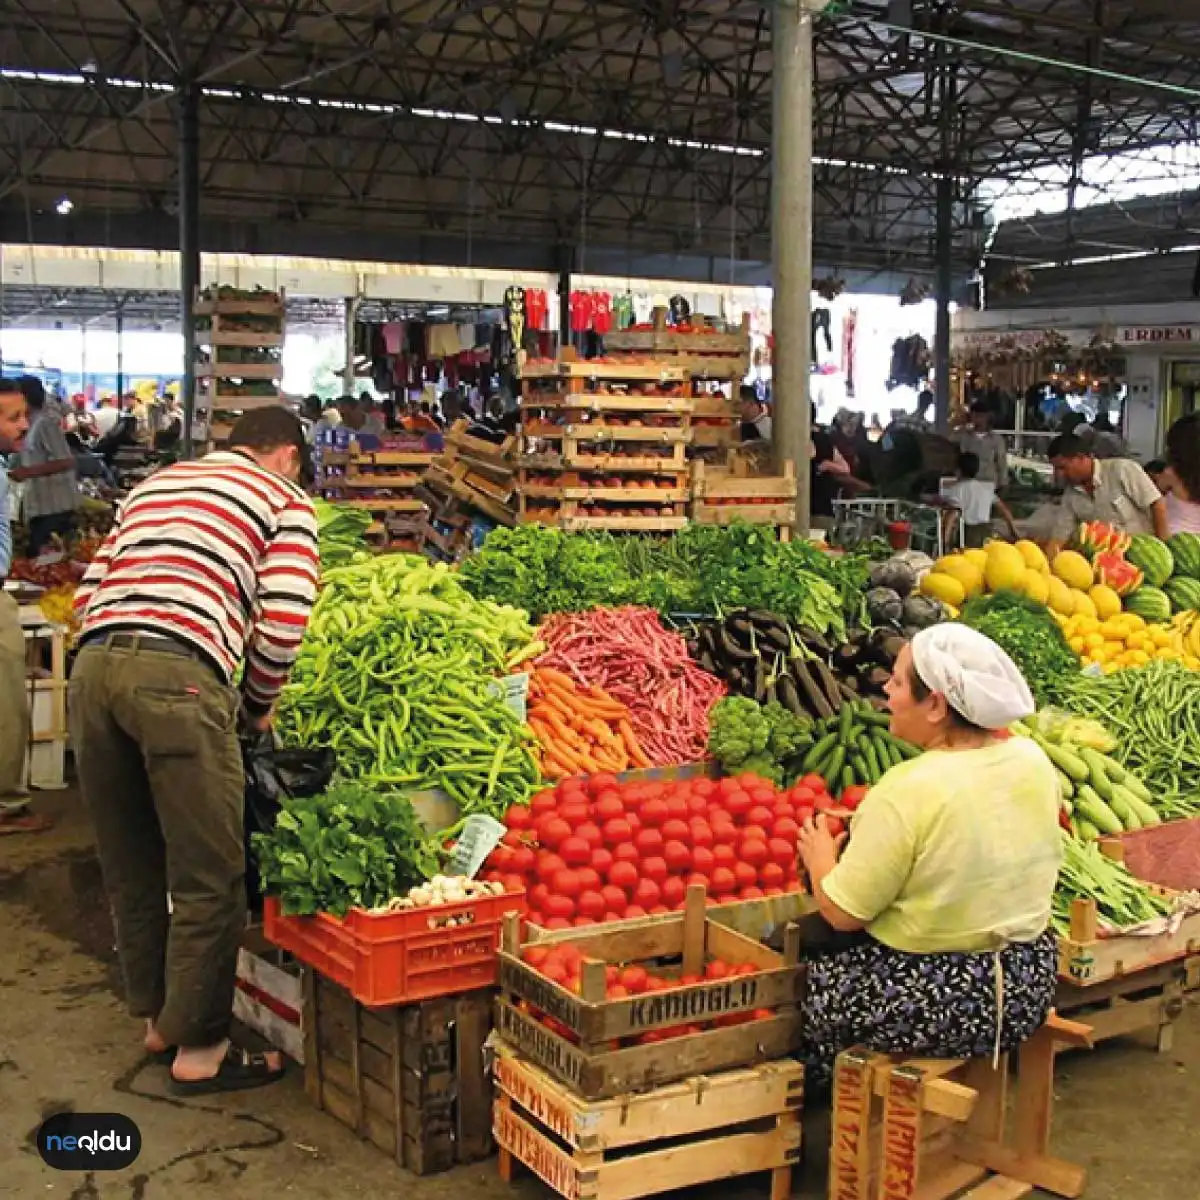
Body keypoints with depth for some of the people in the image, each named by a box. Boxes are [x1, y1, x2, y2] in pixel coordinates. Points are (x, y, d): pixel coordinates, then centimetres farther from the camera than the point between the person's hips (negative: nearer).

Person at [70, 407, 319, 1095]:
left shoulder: (154, 484, 30)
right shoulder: (284, 498, 13)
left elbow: (89, 593, 22)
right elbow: (284, 620, 0)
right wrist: (258, 704, 15)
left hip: (94, 664, 7)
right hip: (178, 676, -7)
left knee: (130, 868, 18)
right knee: (210, 877, 5)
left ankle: (158, 1016, 33)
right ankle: (199, 1047, 13)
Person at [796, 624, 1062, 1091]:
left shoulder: (905, 793, -26)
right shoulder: (1033, 759, -5)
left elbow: (841, 912, -18)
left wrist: (820, 858, 3)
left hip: (932, 1006, -7)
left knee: (814, 977, 19)